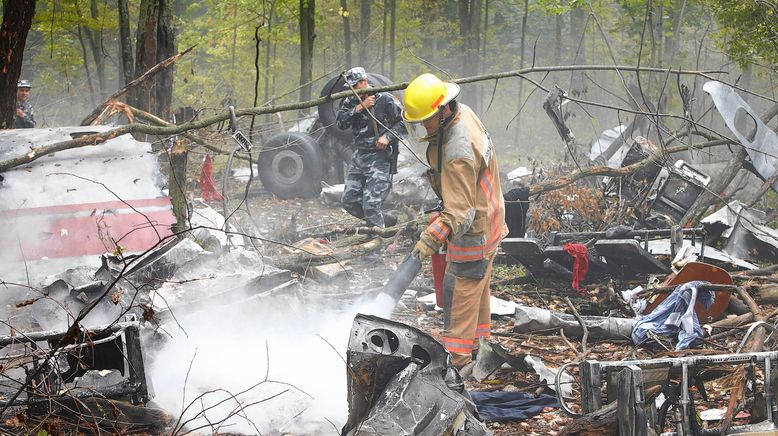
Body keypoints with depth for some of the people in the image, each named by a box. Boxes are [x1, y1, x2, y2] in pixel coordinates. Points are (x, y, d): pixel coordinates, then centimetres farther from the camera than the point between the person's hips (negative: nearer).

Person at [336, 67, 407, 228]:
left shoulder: (385, 100, -7)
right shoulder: (351, 102, 9)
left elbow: (404, 122, -4)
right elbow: (341, 122, -7)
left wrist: (387, 136, -18)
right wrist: (360, 108, -16)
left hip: (381, 157, -7)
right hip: (360, 156, 7)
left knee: (371, 204, -16)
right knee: (349, 201, 9)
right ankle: (386, 221, 24)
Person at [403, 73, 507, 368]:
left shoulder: (458, 152, -34)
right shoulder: (463, 113, -5)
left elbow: (459, 210, -34)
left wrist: (432, 238, -42)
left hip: (474, 230, -10)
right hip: (487, 217, 10)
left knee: (460, 290, -4)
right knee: (477, 286, 21)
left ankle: (456, 357, 1)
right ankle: (478, 341, 35)